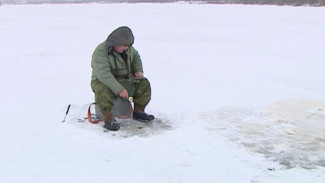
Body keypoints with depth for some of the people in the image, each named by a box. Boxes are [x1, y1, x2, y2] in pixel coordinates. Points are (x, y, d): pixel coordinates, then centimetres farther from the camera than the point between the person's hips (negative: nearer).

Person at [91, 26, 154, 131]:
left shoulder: (128, 48, -2)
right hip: (103, 82, -6)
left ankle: (138, 112, 6)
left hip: (125, 80, 7)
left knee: (143, 84, -7)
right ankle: (108, 120, -26)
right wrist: (119, 90, -37)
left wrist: (138, 70, 2)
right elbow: (104, 75, -33)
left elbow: (136, 57, 21)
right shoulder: (100, 52, -26)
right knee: (104, 92, -39)